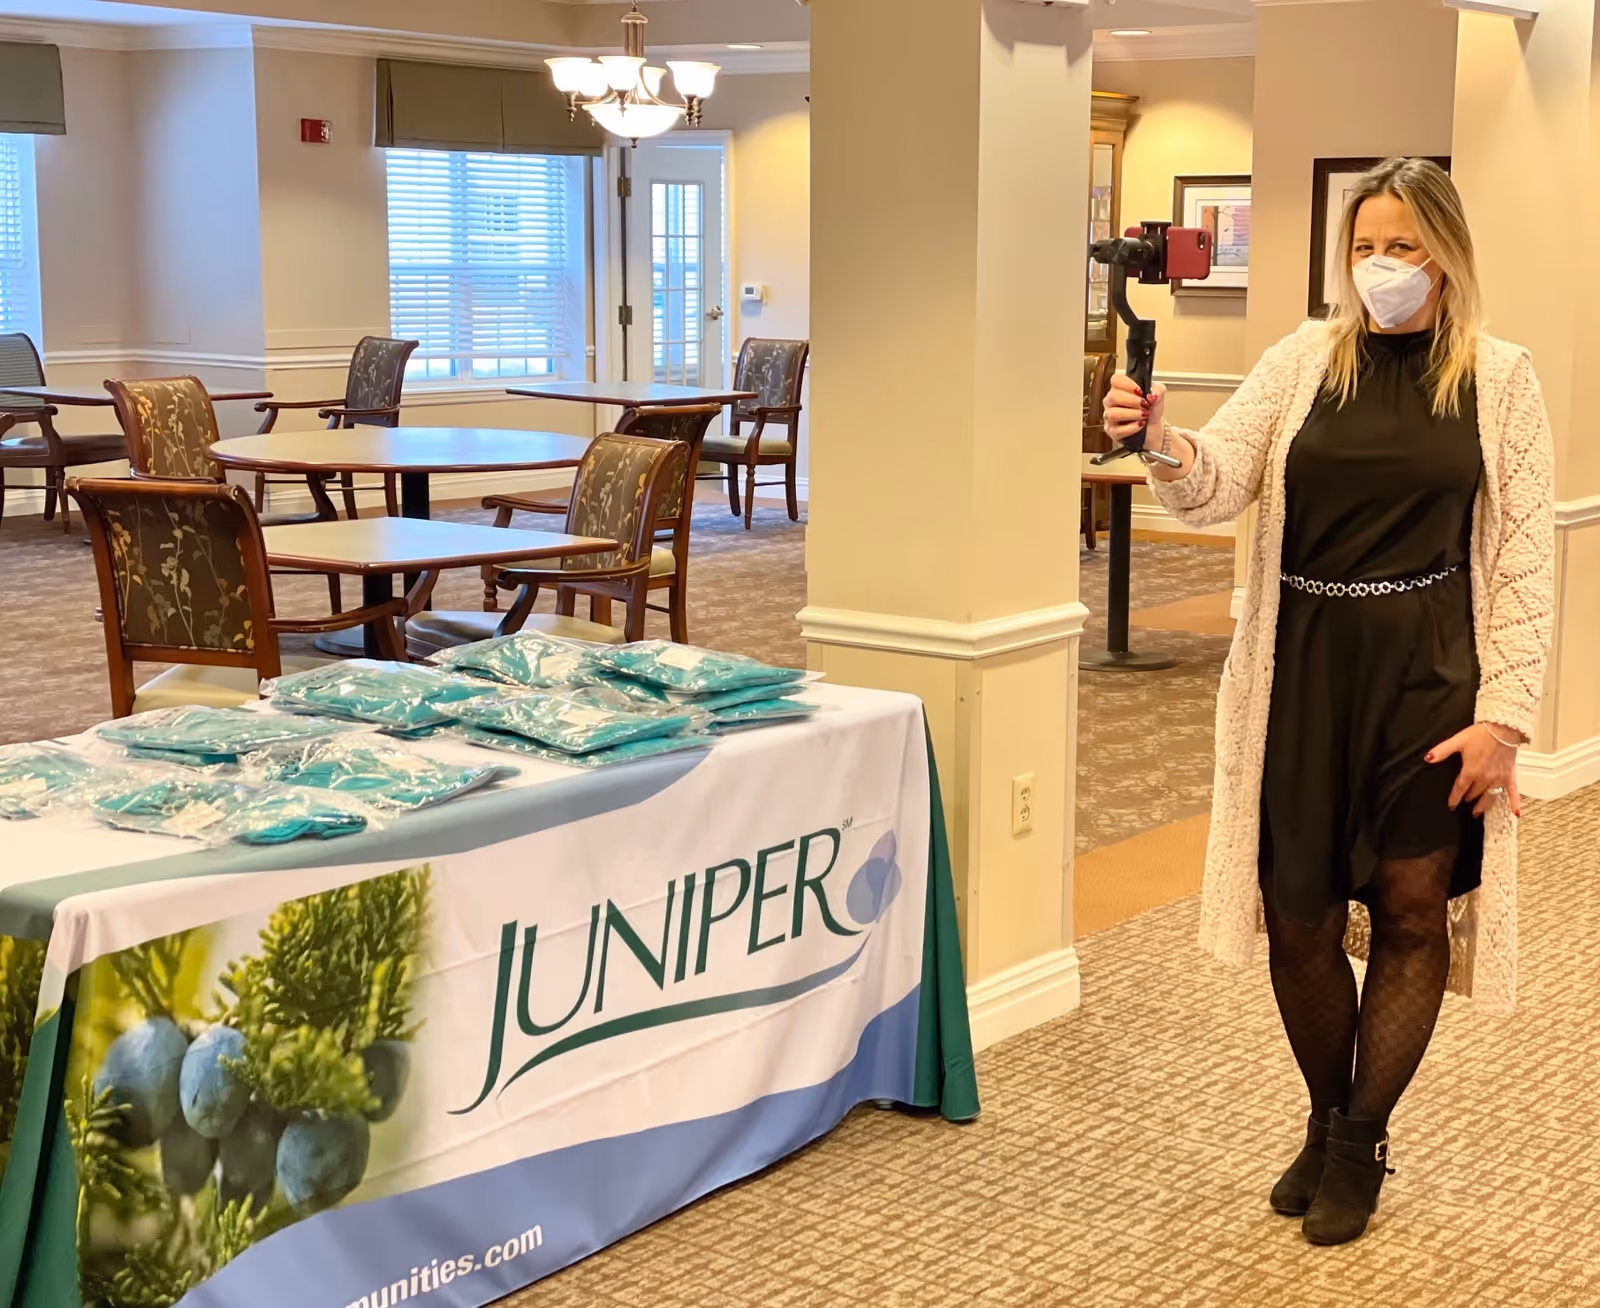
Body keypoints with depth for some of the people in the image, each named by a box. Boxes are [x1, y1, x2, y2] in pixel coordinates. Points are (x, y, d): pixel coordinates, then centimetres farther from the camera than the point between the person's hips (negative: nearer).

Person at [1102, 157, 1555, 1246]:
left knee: (1411, 908, 5)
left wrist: (1504, 713, -8)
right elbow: (1216, 488, -6)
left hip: (1426, 674, -1)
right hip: (1303, 668, 2)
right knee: (1298, 913, 7)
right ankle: (1332, 1120, 30)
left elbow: (1525, 558, -1)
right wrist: (1163, 444, -28)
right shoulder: (1305, 360, 4)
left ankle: (1358, 1145, 22)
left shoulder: (1499, 379, 0)